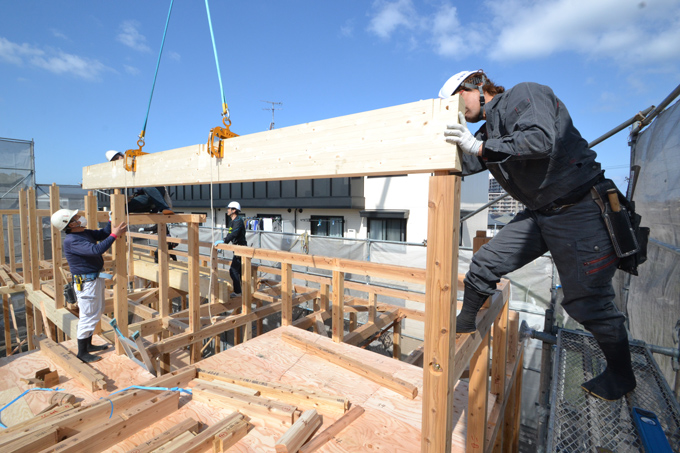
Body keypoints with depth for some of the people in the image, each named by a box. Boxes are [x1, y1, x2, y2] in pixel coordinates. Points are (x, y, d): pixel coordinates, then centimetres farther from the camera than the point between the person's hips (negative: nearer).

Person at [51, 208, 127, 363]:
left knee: (97, 312, 20)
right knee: (89, 316, -1)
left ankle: (88, 345, 35)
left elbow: (102, 233, 19)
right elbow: (96, 249, -35)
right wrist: (114, 235, -33)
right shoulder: (71, 241, -23)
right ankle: (82, 352, 14)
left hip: (96, 278, 10)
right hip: (86, 282, -10)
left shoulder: (85, 233, 6)